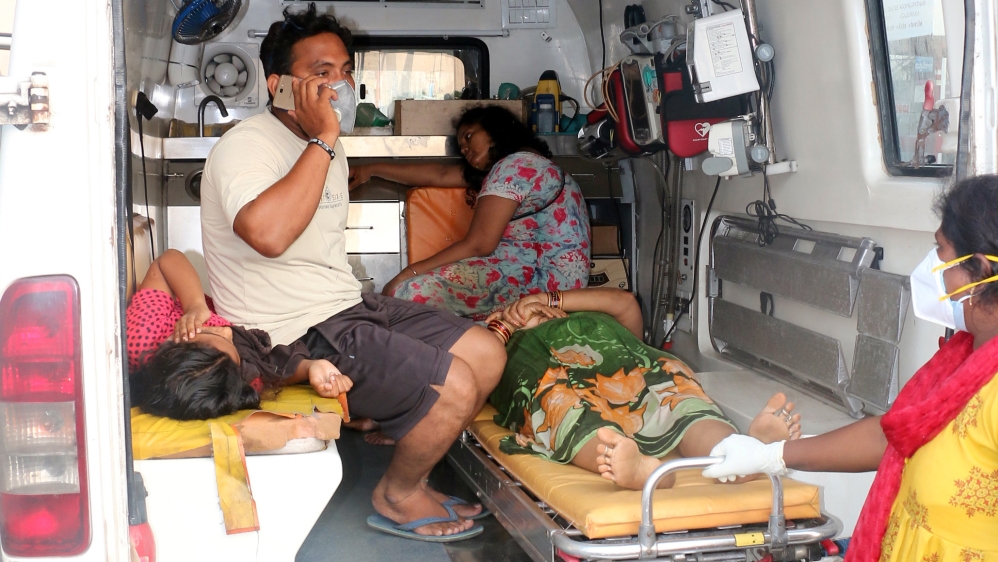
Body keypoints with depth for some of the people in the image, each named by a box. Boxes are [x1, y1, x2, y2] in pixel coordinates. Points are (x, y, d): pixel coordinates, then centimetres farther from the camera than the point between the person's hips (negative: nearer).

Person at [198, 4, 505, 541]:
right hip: (297, 335, -10)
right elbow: (268, 234, -38)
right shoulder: (246, 146, -16)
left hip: (349, 306, 10)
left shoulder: (323, 145, 16)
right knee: (453, 386, -18)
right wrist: (322, 141, -29)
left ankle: (407, 466, 19)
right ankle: (396, 498, 9)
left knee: (487, 354, 5)